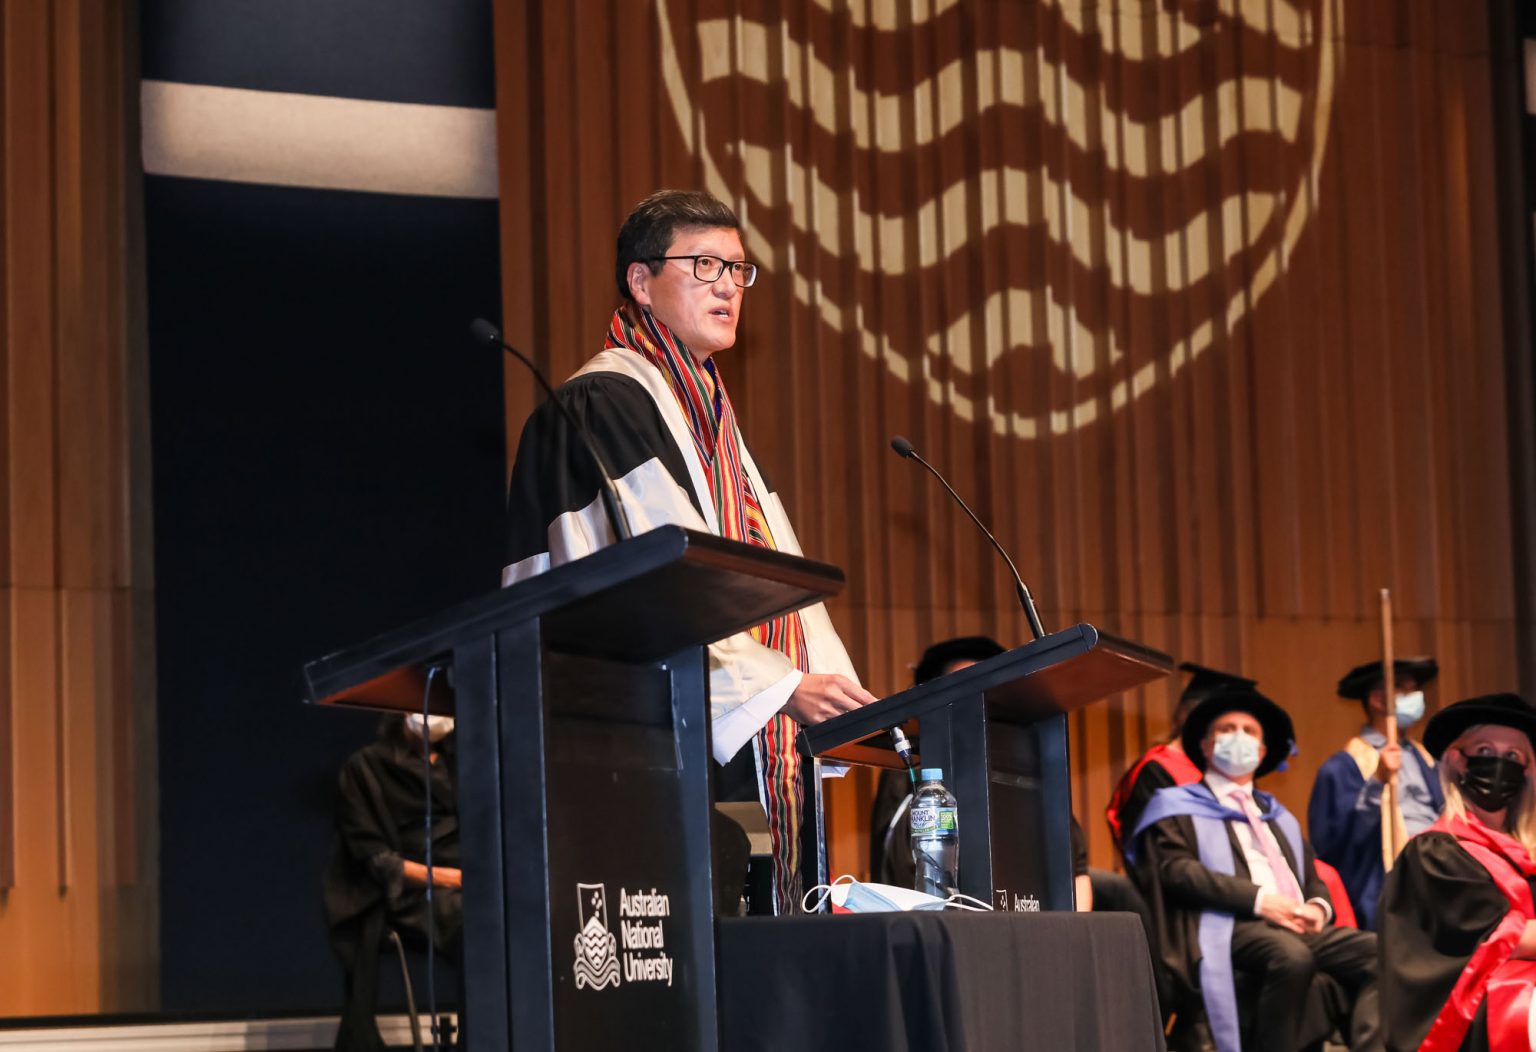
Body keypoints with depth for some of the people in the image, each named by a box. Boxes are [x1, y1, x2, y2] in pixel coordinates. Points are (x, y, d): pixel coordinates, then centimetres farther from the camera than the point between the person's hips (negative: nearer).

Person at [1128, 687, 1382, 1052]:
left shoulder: (1278, 816, 33)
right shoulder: (1178, 807, 14)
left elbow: (1312, 879, 28)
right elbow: (1176, 870, -3)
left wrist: (1318, 906, 1)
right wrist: (1258, 898, -15)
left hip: (1299, 925, 6)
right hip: (1232, 925, -6)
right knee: (1291, 955, -39)